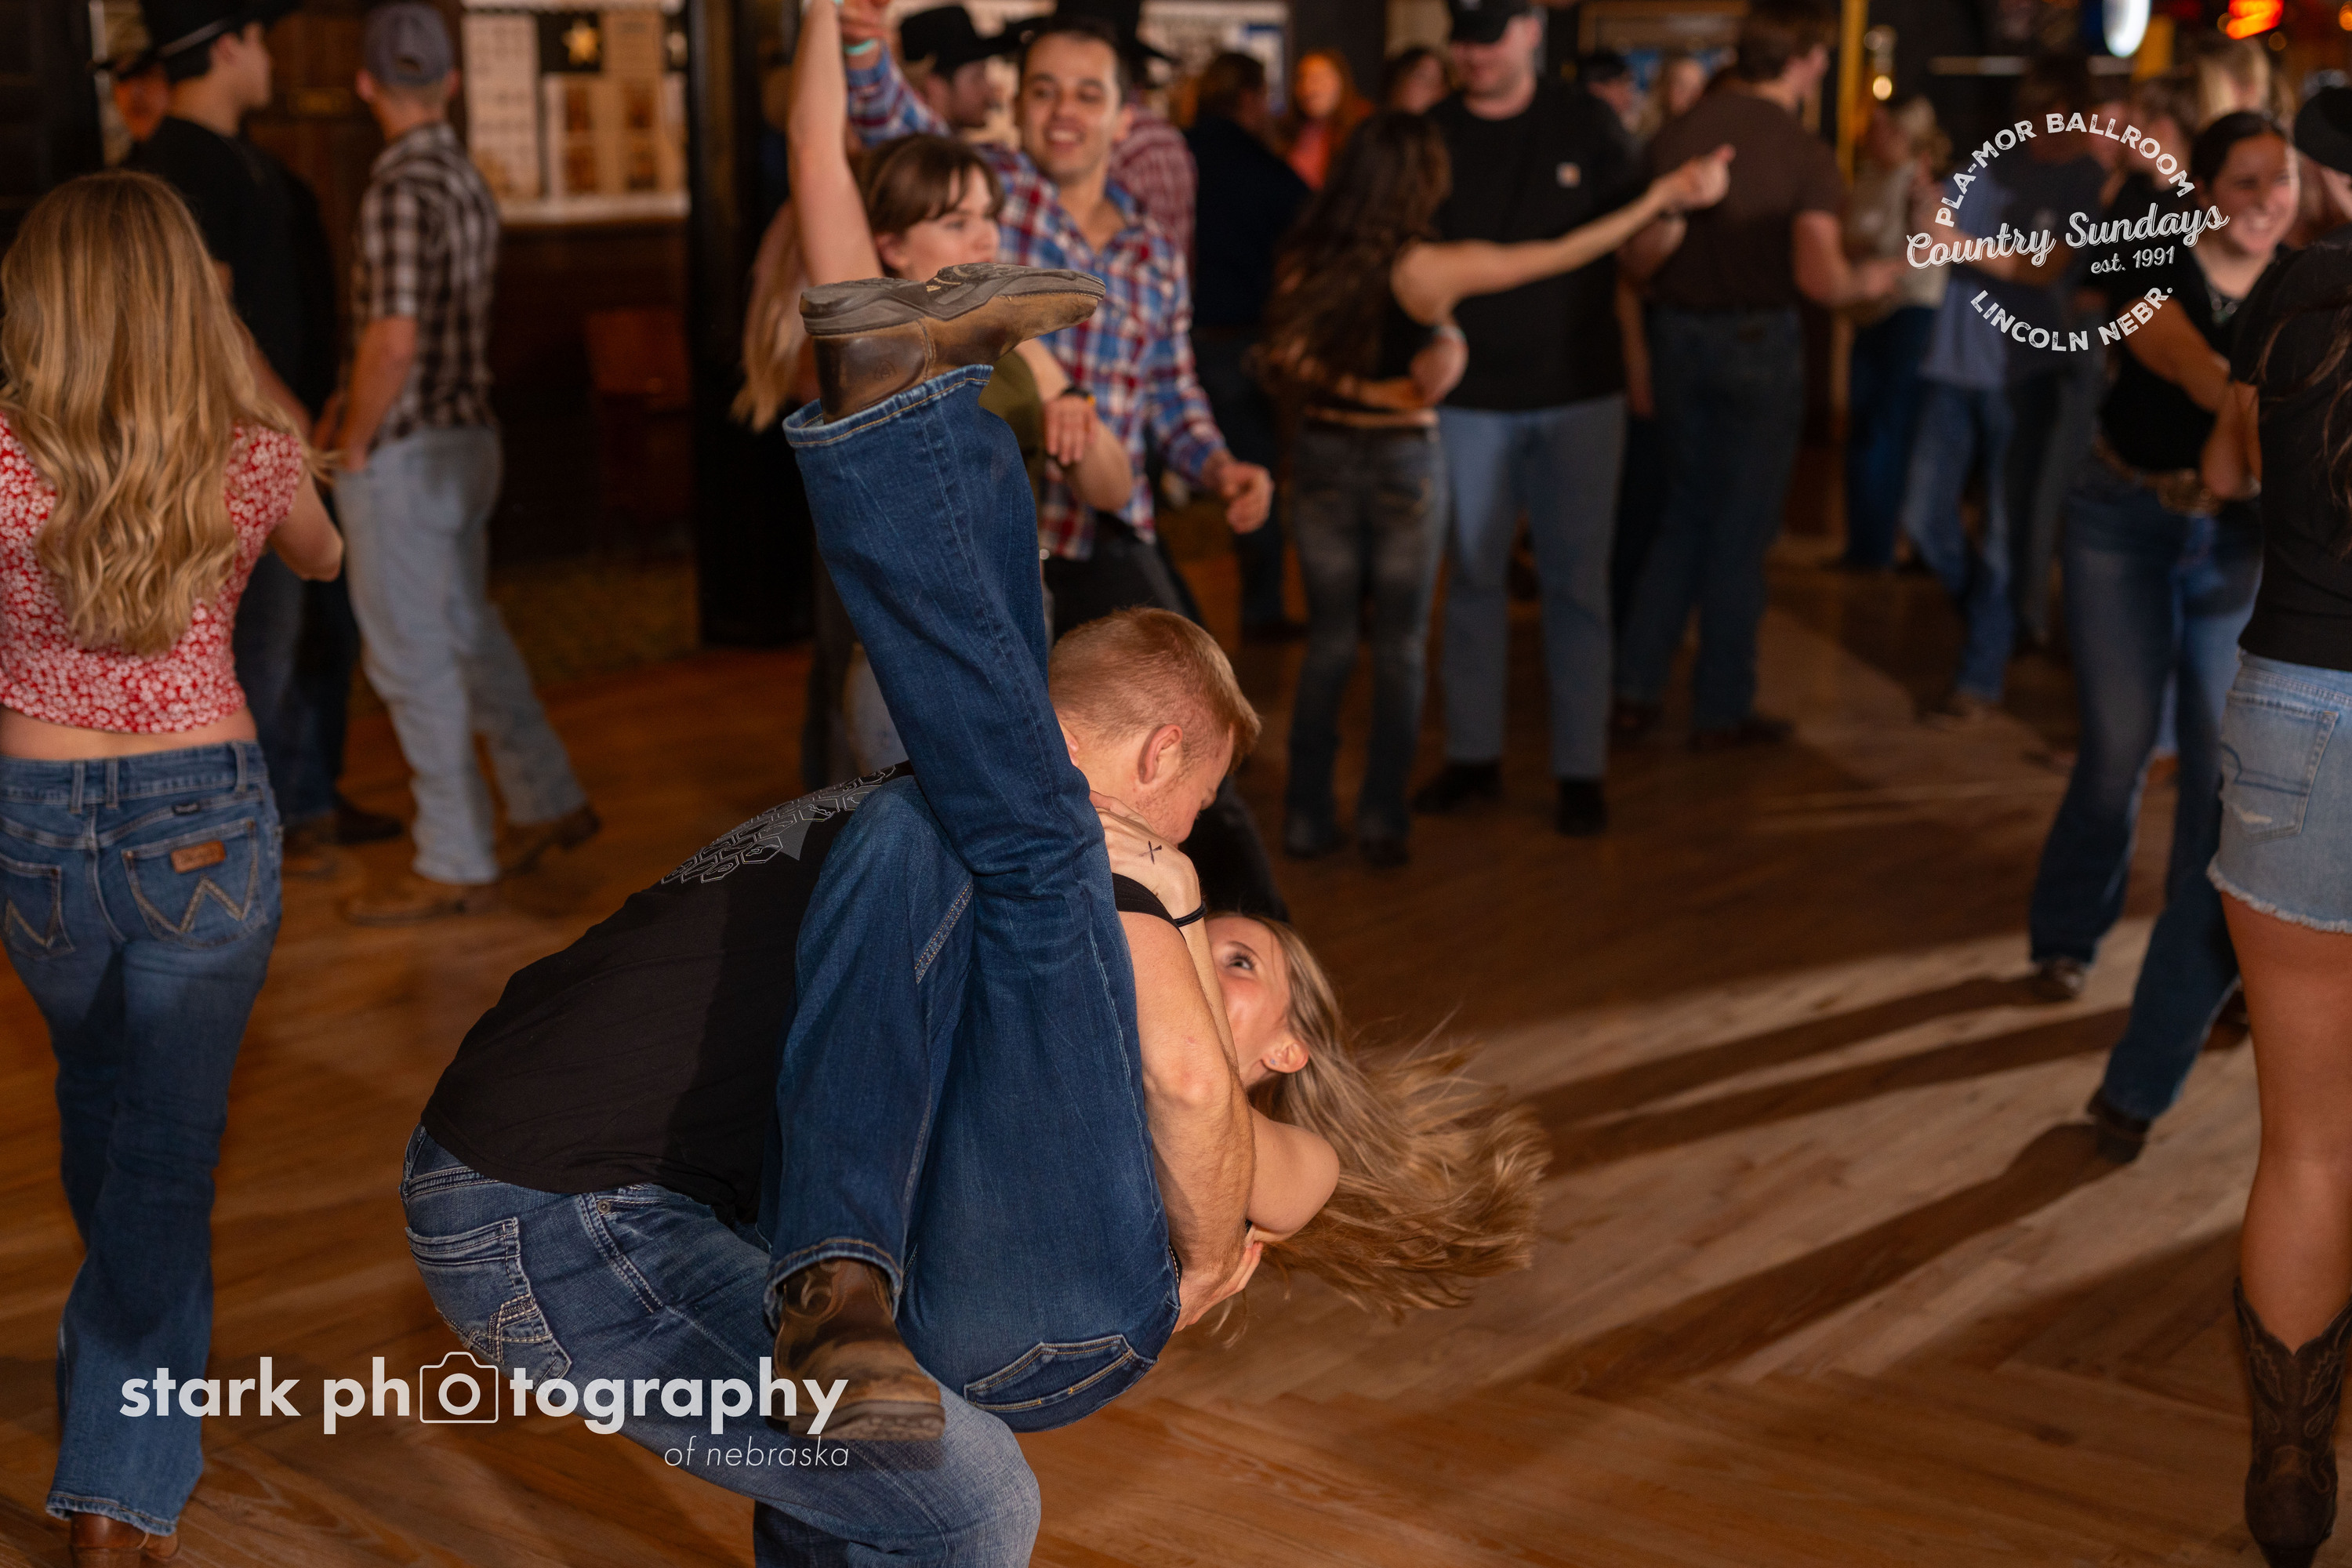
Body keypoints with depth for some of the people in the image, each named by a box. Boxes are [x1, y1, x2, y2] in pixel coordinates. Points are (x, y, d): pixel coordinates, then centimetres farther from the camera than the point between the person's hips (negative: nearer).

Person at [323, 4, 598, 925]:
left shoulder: (400, 189, -18)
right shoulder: (468, 181, 8)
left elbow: (394, 339, -25)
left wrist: (353, 445, -12)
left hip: (408, 453, -9)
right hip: (470, 434, 9)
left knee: (413, 660, 0)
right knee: (468, 635, 20)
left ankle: (455, 866, 8)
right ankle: (548, 805, 30)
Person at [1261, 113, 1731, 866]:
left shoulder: (1305, 258, -5)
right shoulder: (1427, 268, -15)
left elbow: (1289, 356, -6)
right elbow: (1558, 256, -12)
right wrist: (1661, 197, -6)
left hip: (1323, 456, 3)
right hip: (1403, 459, -3)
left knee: (1329, 641, 12)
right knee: (1399, 646, 9)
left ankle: (1307, 816, 14)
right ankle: (1381, 819, 13)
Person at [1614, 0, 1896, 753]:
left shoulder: (1677, 134, -2)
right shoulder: (1805, 154, -12)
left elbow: (1641, 256, -5)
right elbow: (1819, 278, -22)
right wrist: (1870, 279, -1)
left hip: (1679, 335, 4)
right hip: (1758, 340, -4)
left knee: (1687, 514, 18)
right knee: (1742, 529, 7)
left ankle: (1635, 690, 16)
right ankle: (1722, 710, 14)